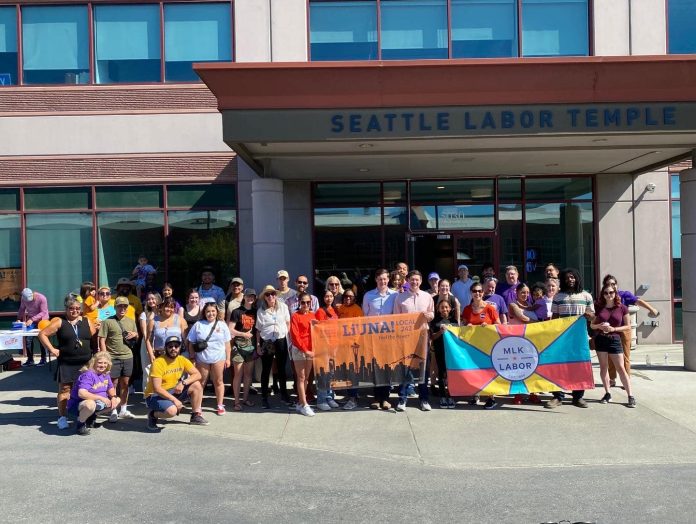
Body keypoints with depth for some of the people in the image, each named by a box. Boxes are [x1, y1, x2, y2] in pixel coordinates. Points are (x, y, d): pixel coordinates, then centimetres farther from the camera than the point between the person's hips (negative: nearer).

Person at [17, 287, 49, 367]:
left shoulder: (41, 298, -24)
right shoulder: (24, 299, -9)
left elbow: (43, 312, -24)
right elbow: (22, 309, 4)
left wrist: (32, 319, -32)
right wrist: (19, 319, -10)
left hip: (42, 320, -4)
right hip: (30, 320, 4)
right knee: (28, 339, -3)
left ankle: (43, 360, 7)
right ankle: (30, 360, 7)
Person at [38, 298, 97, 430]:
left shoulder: (87, 321, 9)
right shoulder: (60, 322, -1)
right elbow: (42, 334, -2)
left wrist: (97, 328, -6)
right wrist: (51, 349, -9)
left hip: (85, 363, 3)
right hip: (66, 363, -3)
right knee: (64, 389, 2)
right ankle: (62, 417, 11)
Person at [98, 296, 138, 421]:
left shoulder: (130, 321, 11)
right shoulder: (108, 322, -4)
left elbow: (137, 338, 21)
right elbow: (102, 340, -7)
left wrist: (135, 334, -3)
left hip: (128, 357, 5)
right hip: (113, 358, -4)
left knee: (125, 384, 12)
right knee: (113, 384, 2)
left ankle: (123, 410, 23)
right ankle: (113, 412, 12)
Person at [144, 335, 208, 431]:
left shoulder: (182, 360, -3)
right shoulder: (158, 363, -21)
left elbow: (197, 375, -6)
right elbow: (157, 388, -25)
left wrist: (183, 383, -23)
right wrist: (174, 400, -28)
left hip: (173, 392, 6)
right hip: (155, 395, -6)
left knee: (197, 385, -8)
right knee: (172, 411, -34)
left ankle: (196, 416, 5)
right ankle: (153, 414, -1)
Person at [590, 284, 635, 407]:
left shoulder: (622, 308, 0)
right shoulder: (599, 308, 5)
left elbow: (628, 326, 1)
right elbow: (592, 325, 12)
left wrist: (613, 329, -13)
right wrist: (599, 326, -10)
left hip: (614, 339, -2)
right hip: (600, 340, 2)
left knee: (620, 368, -3)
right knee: (603, 367, 6)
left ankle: (630, 396, 1)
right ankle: (607, 394, 15)